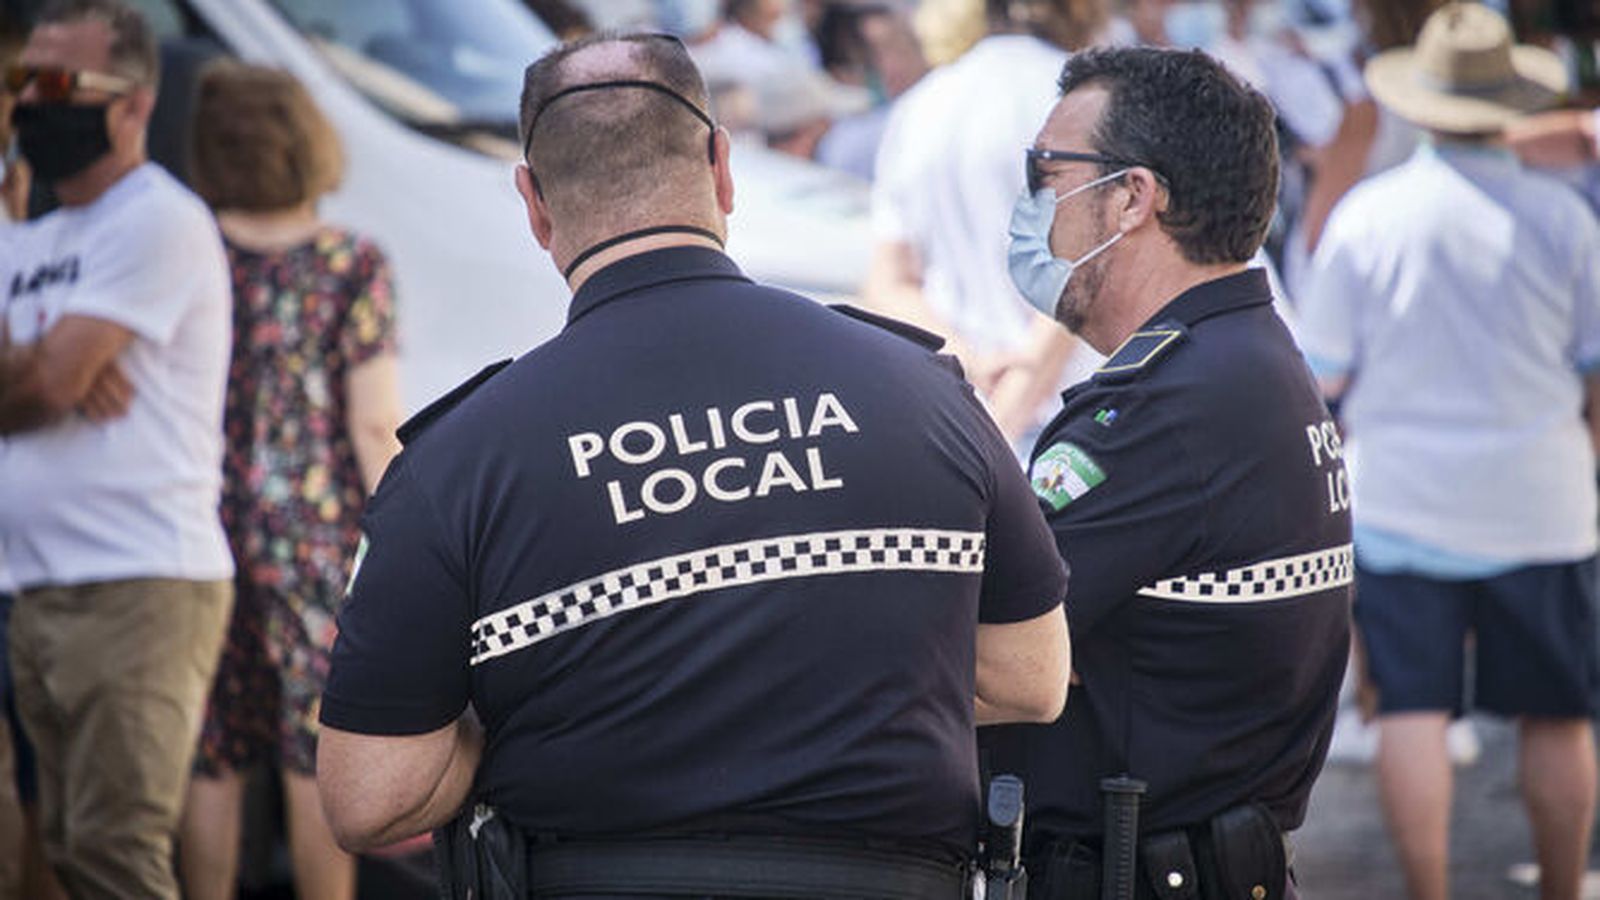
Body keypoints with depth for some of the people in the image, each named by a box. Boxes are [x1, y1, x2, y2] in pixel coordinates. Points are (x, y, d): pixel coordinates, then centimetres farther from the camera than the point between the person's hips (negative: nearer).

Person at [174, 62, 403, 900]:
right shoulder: (354, 264, -3)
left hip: (202, 541, 1)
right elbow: (373, 427, -5)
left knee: (210, 767, 7)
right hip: (318, 544, -1)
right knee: (318, 765, 5)